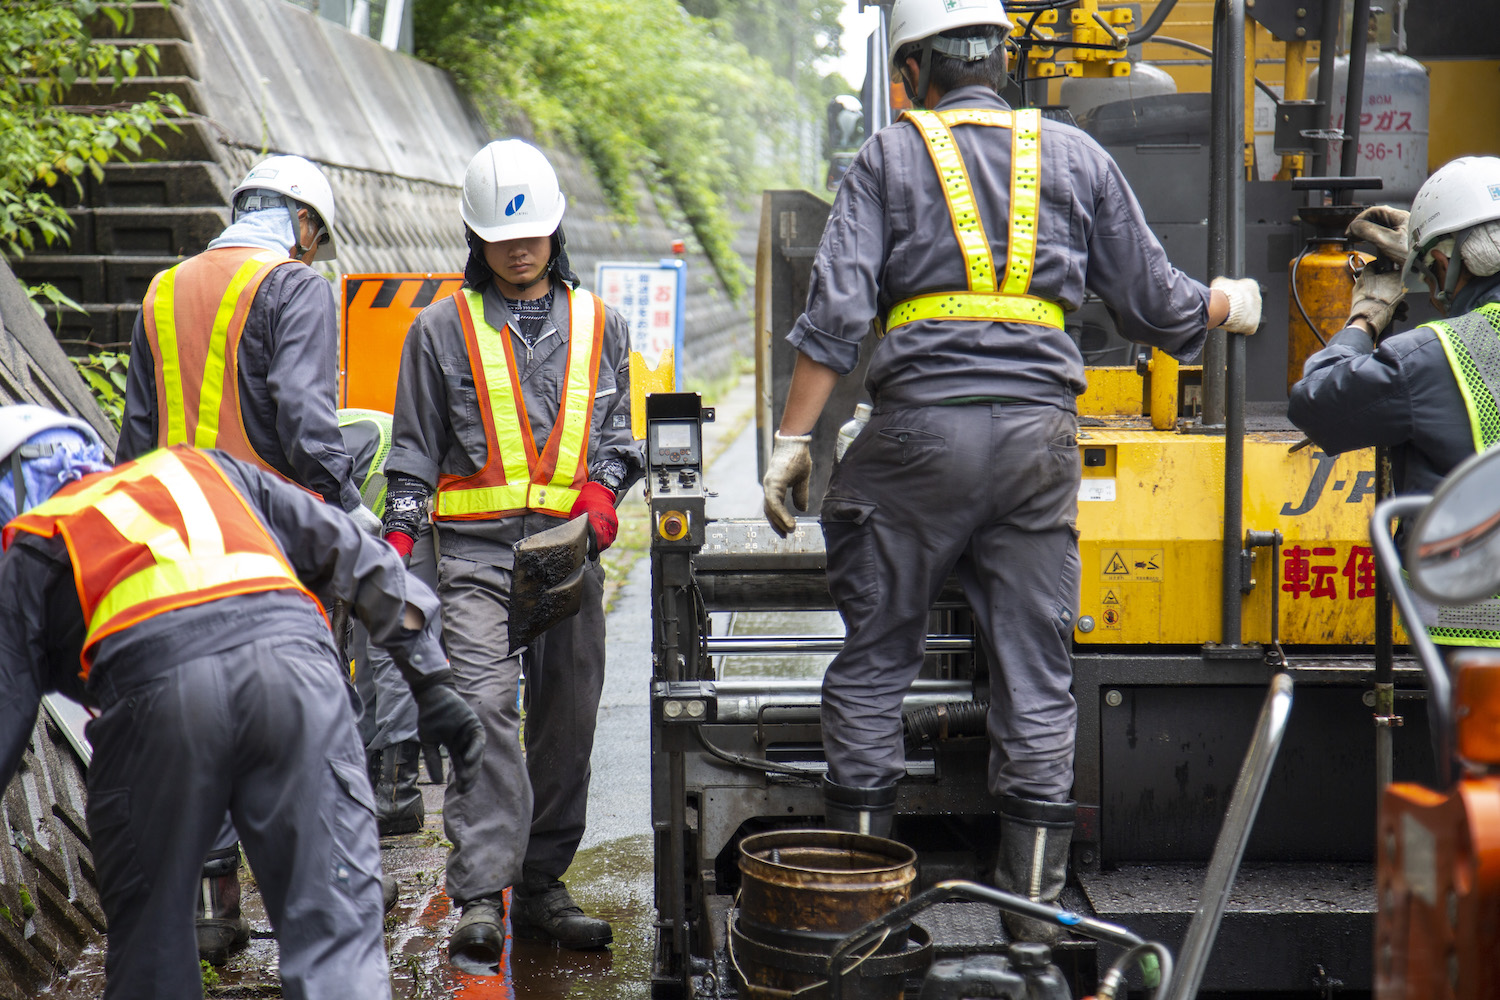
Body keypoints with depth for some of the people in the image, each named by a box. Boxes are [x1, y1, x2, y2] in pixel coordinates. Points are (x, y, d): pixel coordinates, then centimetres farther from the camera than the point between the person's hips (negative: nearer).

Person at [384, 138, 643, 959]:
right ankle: (480, 897, -16)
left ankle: (542, 886, 17)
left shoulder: (598, 326, 14)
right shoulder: (442, 329, 8)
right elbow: (414, 450, 9)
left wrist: (603, 488, -3)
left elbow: (616, 434, 18)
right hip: (476, 550, -3)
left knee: (567, 718, 5)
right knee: (485, 708, -17)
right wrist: (398, 535, -3)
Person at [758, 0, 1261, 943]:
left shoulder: (889, 157, 5)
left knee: (874, 659, 9)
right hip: (1039, 430, 2)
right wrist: (1229, 304, 34)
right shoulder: (1076, 155, 11)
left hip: (920, 424, -2)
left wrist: (793, 439, -2)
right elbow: (1156, 302, 13)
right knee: (1037, 671, 8)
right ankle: (1034, 910, 11)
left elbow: (836, 312, -5)